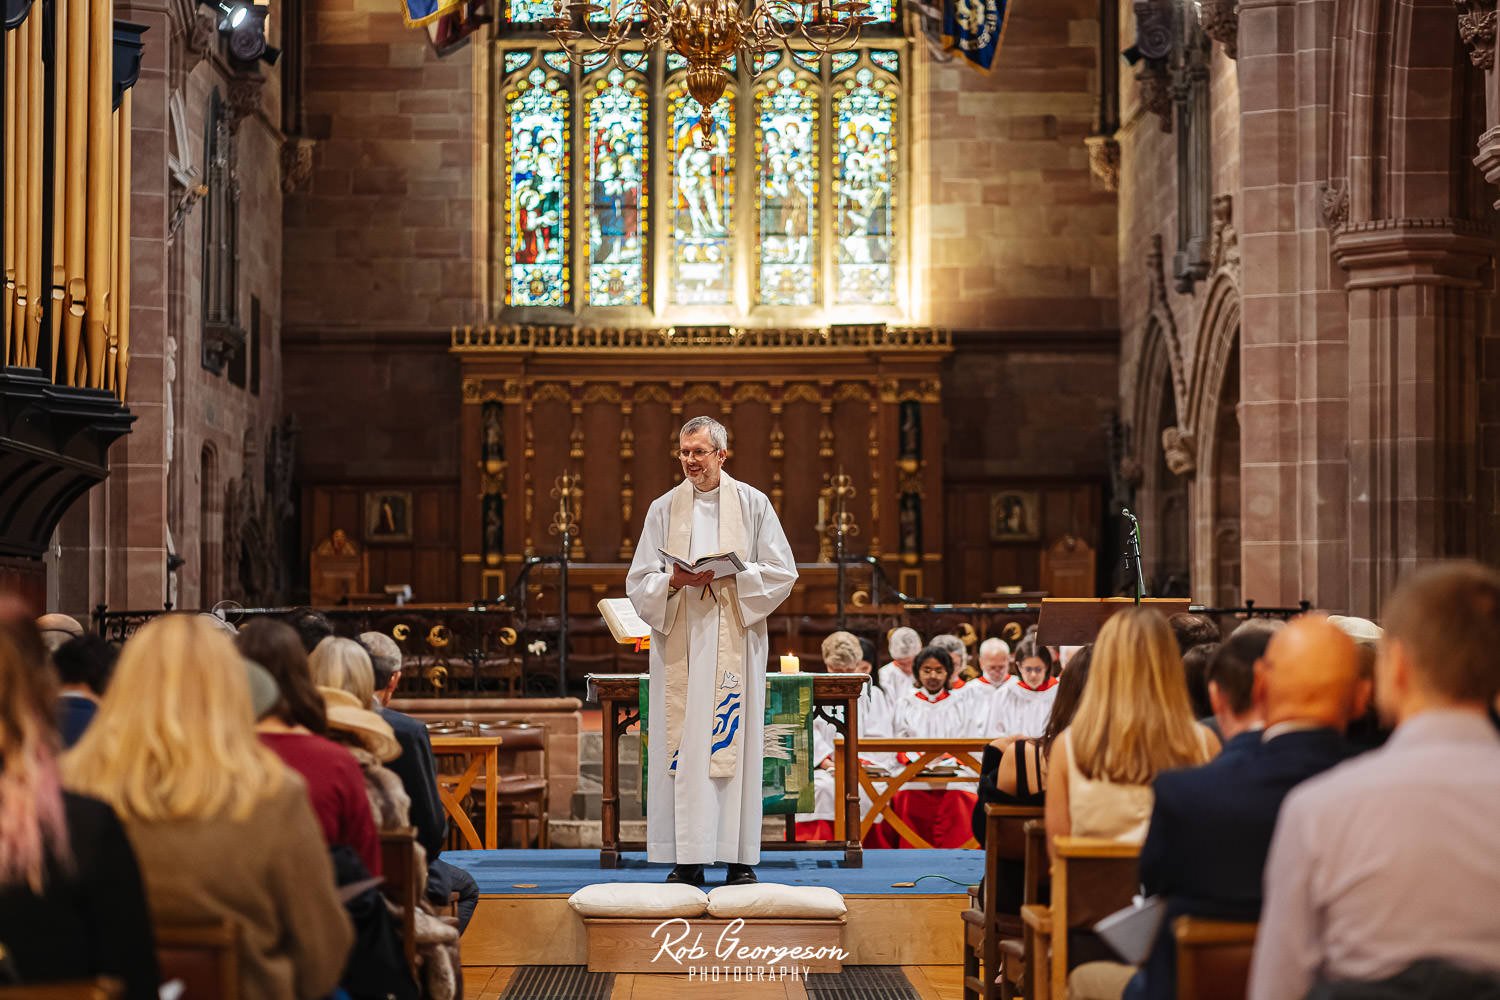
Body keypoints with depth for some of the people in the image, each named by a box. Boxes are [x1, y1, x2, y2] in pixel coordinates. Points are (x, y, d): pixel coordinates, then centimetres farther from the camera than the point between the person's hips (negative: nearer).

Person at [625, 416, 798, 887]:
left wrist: (730, 576, -12)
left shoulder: (753, 504, 6)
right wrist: (673, 582, -14)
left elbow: (782, 572, 2)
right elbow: (639, 582, 6)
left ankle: (740, 857, 0)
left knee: (735, 744, -3)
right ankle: (687, 858, 0)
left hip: (735, 643, -1)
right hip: (679, 644, 1)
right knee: (681, 745, -3)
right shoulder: (663, 509, 9)